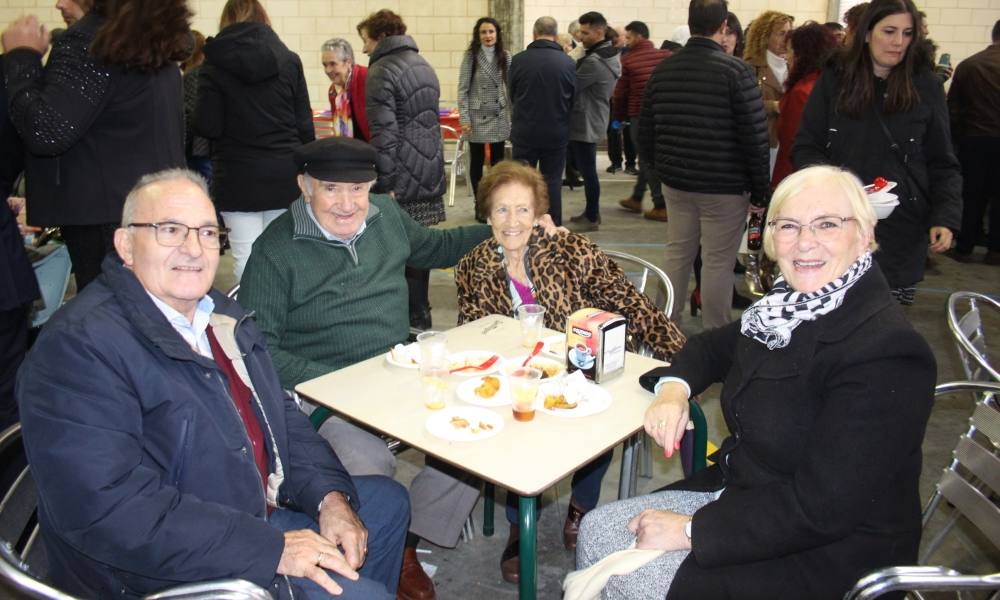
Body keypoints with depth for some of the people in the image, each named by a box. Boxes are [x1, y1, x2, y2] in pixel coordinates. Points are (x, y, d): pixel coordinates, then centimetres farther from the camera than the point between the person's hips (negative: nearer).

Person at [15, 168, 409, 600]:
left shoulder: (222, 316, 6)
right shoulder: (78, 345, -22)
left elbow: (281, 415, 11)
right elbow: (108, 509, -29)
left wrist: (330, 497, -6)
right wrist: (272, 549, -28)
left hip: (261, 514, 9)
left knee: (388, 500, 20)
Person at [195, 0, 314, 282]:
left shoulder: (215, 62, -3)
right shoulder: (289, 60, 4)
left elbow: (207, 127, -7)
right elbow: (304, 125, 3)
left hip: (237, 177, -2)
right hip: (284, 174, 3)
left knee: (247, 260, 2)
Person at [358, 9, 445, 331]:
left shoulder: (382, 71, -11)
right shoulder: (424, 66, 16)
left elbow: (383, 133, -19)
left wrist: (384, 184, -18)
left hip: (402, 181, -8)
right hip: (430, 175, 9)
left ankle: (413, 319, 1)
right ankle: (419, 314, 23)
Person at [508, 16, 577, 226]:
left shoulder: (518, 60, -10)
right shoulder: (568, 63, -9)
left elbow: (511, 95, 3)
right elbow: (573, 99, 2)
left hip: (524, 132, 0)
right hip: (556, 133, 0)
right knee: (552, 182, 10)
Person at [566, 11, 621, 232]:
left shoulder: (595, 61, -22)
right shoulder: (610, 54, 10)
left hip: (586, 123, -10)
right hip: (591, 120, 10)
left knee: (587, 171, -1)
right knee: (586, 170, 17)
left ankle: (592, 219, 8)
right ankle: (592, 213, 26)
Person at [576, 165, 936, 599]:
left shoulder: (885, 351, -25)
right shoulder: (790, 307, 1)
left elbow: (822, 508, -27)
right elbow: (715, 346, 20)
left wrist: (693, 530, -22)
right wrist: (673, 388, -3)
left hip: (825, 555, -8)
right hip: (740, 493, 8)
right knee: (597, 530, 4)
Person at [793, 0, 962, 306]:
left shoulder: (926, 87, 6)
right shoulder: (834, 80, 5)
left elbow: (943, 166, 9)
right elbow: (804, 148, 5)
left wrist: (946, 218, -5)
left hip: (901, 234, 0)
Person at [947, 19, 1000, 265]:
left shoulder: (967, 65, 0)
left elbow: (952, 106, 1)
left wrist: (958, 135, 10)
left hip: (973, 139, 2)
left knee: (972, 195, 9)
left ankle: (964, 248, 10)